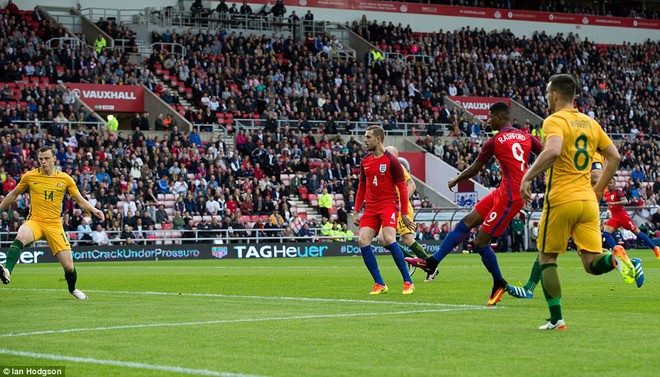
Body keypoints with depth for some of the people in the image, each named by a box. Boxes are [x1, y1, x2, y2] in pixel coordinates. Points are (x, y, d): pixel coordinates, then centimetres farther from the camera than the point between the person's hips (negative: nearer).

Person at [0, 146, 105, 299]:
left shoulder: (65, 179, 4)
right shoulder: (29, 176, 3)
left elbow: (80, 200, 12)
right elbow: (14, 194, 18)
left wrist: (93, 210, -6)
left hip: (54, 225, 1)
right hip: (34, 221, -1)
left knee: (69, 266, -4)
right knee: (20, 237, -39)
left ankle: (72, 288, 28)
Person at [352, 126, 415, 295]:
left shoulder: (391, 160, -6)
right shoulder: (365, 161, 12)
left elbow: (402, 188, -4)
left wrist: (405, 214, -7)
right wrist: (356, 212, 14)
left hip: (388, 205, -6)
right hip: (371, 208, 6)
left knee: (389, 239, -24)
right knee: (363, 241, -11)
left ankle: (408, 282, -13)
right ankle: (379, 284, -3)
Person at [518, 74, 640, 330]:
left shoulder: (554, 121, -6)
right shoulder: (590, 123, 15)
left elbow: (553, 151, -26)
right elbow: (614, 157, 17)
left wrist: (528, 177, -19)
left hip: (561, 200, -5)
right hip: (588, 201, 6)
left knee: (546, 258, 10)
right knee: (592, 264, 4)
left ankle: (556, 319, 7)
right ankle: (615, 258, -29)